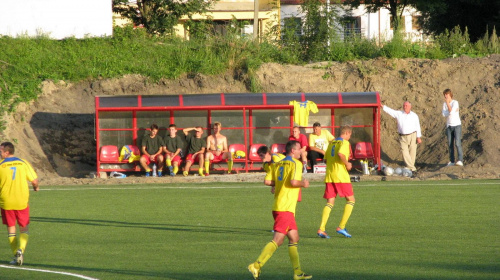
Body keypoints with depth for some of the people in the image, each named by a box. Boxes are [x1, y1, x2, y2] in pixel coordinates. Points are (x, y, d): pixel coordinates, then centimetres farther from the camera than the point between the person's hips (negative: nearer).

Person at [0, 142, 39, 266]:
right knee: (24, 229, 11)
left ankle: (16, 255, 8)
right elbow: (34, 180, 0)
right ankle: (21, 249, -13)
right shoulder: (23, 163, -2)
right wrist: (36, 187, 23)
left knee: (11, 229, 12)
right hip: (22, 202, 1)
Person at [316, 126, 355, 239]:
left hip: (329, 176, 7)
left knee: (330, 202, 7)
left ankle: (321, 229, -7)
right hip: (341, 176, -7)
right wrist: (347, 164, -10)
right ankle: (341, 227, -1)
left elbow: (326, 158, 19)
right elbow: (340, 154, -25)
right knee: (350, 200, 7)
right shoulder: (344, 142, -6)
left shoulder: (331, 142, 16)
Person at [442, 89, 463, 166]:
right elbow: (444, 114, -4)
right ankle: (452, 161, 8)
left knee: (457, 143, -15)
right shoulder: (444, 104, 9)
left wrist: (448, 103, -14)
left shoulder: (455, 103, -8)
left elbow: (451, 112, -20)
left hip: (457, 125, -5)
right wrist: (452, 111, -15)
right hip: (449, 126, 5)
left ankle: (460, 161, -20)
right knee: (450, 144, 3)